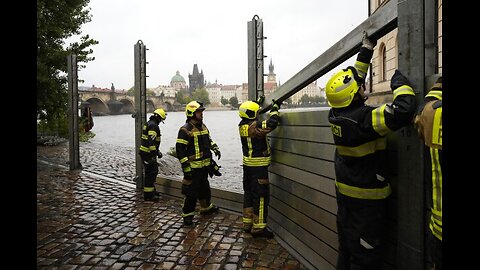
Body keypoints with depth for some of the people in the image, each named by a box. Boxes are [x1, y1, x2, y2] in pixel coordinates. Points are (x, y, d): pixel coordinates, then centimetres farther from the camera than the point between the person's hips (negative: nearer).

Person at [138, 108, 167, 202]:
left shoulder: (148, 124, 17)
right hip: (148, 154, -10)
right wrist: (153, 155, -27)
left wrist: (157, 151, 28)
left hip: (144, 152, 10)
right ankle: (148, 195, 3)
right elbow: (151, 141, -26)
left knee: (153, 171, 19)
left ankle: (151, 190, 31)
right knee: (151, 173, -3)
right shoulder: (153, 126, -16)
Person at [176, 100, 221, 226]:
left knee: (204, 188, 23)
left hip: (205, 165, 8)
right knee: (192, 191, -2)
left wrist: (215, 148, 13)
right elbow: (180, 149, -18)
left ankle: (206, 207, 42)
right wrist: (186, 166, -21)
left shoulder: (203, 126, 11)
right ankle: (187, 215, 13)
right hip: (193, 167, -8)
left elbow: (208, 140, 28)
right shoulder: (185, 130, -16)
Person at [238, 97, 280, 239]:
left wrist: (258, 102, 33)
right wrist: (275, 109, -14)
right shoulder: (255, 126, -20)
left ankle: (247, 224, 27)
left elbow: (250, 115, 27)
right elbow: (271, 123, -32)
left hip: (247, 165, 9)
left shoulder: (242, 125, 6)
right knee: (261, 196, -1)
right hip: (258, 167, -9)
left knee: (249, 193, 17)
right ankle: (258, 227, 6)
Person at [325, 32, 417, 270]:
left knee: (346, 248, 22)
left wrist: (366, 50, 17)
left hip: (344, 192, 8)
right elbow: (404, 110, -33)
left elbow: (353, 77, 11)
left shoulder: (336, 114, -3)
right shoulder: (363, 119, -27)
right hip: (367, 199, -8)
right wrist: (400, 84, -13)